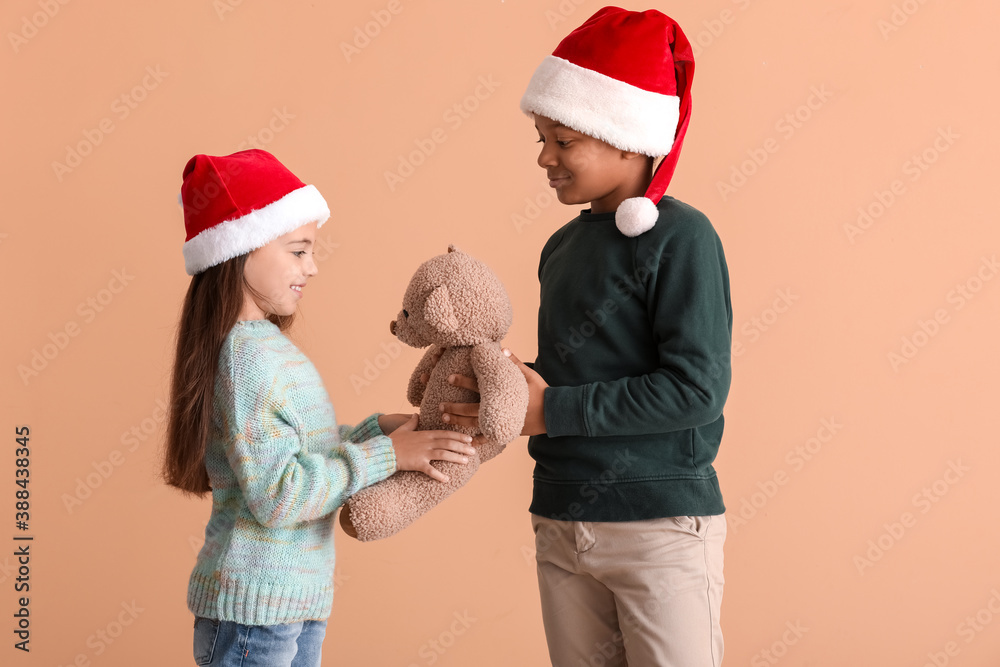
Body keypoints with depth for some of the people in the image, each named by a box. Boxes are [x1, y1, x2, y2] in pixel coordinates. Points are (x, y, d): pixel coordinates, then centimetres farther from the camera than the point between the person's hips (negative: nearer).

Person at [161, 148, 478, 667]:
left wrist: (379, 429, 4)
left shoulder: (272, 348, 10)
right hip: (252, 610, -9)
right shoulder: (245, 356, -19)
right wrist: (385, 455, -19)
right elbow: (277, 495, -23)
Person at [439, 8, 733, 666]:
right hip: (562, 527, 7)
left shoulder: (680, 238, -11)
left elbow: (696, 387, -19)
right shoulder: (563, 247, 11)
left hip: (661, 529, -7)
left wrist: (552, 411, -17)